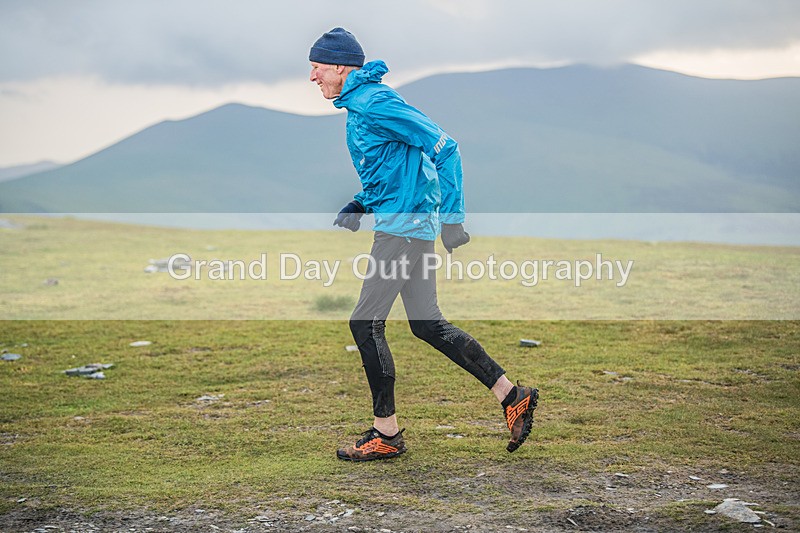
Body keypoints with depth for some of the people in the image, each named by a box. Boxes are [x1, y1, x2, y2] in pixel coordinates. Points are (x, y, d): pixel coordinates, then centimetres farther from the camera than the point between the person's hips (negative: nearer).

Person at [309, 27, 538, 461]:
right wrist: (358, 206, 11)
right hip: (411, 225, 10)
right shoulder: (357, 105, 16)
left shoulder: (373, 103, -15)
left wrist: (452, 217, -21)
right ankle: (512, 397, 16)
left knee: (365, 324, -5)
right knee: (427, 325, 11)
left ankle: (386, 435, 4)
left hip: (404, 224, -10)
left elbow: (443, 147, -19)